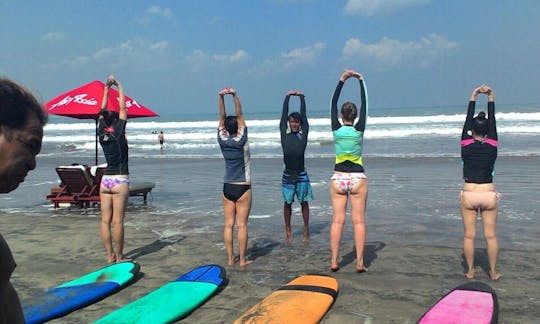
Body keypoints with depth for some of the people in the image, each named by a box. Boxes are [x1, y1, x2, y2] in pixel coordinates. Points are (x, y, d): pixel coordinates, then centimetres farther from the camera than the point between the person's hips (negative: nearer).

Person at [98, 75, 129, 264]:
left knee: (105, 220, 6)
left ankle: (110, 255, 11)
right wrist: (119, 86, 6)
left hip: (105, 180, 6)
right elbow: (123, 107, -4)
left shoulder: (101, 134, 4)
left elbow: (103, 111, 14)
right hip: (120, 180, -6)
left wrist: (106, 89, 18)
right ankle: (119, 257, 3)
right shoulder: (118, 133, -8)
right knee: (117, 221, -3)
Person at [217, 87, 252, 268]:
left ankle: (230, 258, 11)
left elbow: (222, 117, 0)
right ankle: (242, 260, 5)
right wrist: (235, 95, -17)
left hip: (227, 188, 4)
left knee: (228, 224, 7)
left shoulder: (222, 141, -2)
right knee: (242, 225, 0)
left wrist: (221, 97, -6)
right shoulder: (241, 141, -10)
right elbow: (239, 115, -10)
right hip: (243, 188, -4)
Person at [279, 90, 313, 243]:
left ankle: (306, 229, 20)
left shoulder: (303, 134, 1)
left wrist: (301, 97, 14)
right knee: (287, 203, 8)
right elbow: (284, 114, 6)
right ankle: (288, 231, 18)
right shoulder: (284, 134, 3)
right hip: (287, 176, 0)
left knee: (304, 202, 9)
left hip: (301, 175, 0)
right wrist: (288, 97, 13)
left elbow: (304, 114, 6)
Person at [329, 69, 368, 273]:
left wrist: (342, 81, 7)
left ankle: (334, 261, 6)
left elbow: (333, 103, 4)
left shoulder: (337, 130, -5)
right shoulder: (359, 130, -6)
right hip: (357, 178, -1)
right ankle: (360, 262, 3)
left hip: (338, 178, 1)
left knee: (337, 220, 4)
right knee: (358, 221, 2)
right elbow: (364, 105, 3)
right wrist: (360, 81, 10)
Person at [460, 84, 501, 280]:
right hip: (489, 194, 1)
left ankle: (470, 271, 16)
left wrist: (473, 97, 3)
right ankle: (493, 272, 17)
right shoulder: (492, 146, -5)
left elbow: (467, 120, 0)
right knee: (490, 236, 9)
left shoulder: (466, 145, -7)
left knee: (469, 235, 8)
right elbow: (493, 121, 4)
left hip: (469, 195, -1)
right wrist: (491, 98, 6)